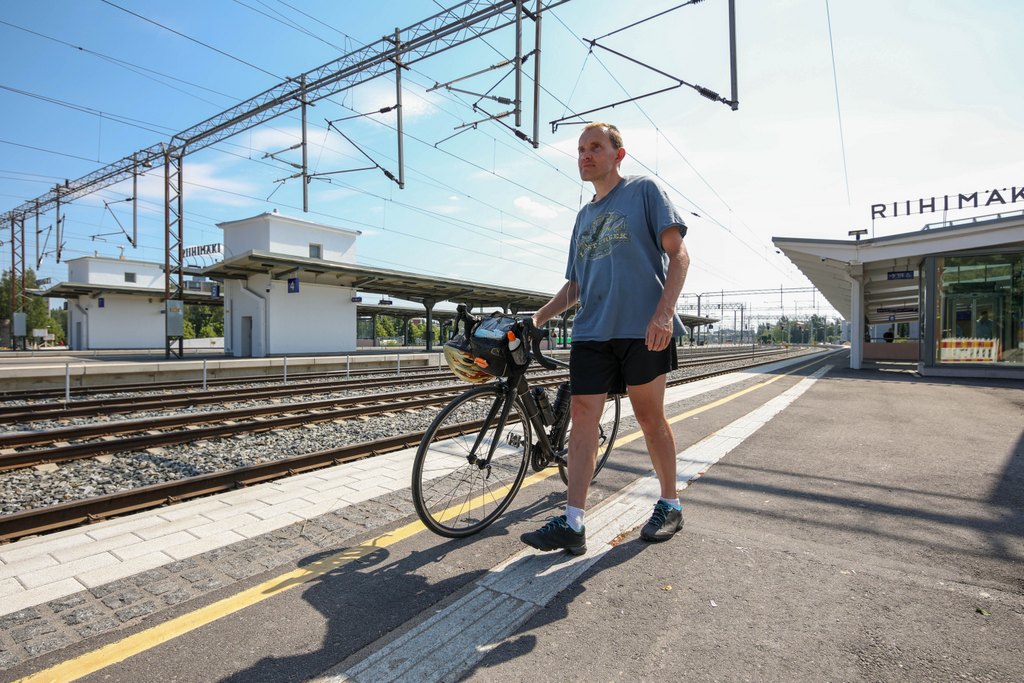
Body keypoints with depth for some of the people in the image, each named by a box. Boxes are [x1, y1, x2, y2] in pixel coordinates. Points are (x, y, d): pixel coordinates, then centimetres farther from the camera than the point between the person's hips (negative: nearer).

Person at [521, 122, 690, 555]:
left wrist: (664, 312, -17)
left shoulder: (644, 191, 6)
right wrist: (536, 319, 11)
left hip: (643, 327, -5)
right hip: (592, 330, 5)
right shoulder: (584, 216, 22)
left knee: (649, 417, 4)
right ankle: (572, 524, 1)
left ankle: (670, 505, 24)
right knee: (582, 417, -3)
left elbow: (678, 253, -3)